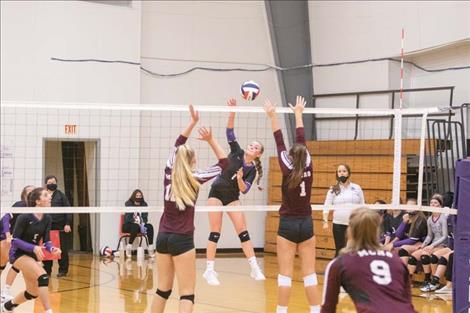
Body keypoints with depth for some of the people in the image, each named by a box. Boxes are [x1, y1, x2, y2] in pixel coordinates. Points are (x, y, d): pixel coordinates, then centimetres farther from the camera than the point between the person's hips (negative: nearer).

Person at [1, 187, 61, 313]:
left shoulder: (47, 219, -4)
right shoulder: (25, 217, -21)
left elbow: (46, 241, -3)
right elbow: (15, 240, -21)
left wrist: (52, 249, -25)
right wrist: (34, 247, -33)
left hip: (32, 256, 7)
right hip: (18, 254, -7)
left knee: (33, 293, 12)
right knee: (43, 277, -29)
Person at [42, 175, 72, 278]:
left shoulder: (61, 195, 2)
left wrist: (67, 224, -9)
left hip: (61, 227, -2)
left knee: (62, 249, 1)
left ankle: (63, 270, 9)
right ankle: (47, 270, 14)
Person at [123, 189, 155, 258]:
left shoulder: (144, 204, 6)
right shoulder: (128, 204, -6)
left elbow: (145, 217, -1)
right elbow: (128, 218, -15)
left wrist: (143, 224, -22)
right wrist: (136, 222, -30)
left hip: (141, 225, 4)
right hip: (128, 225, -4)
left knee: (150, 226, -24)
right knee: (136, 227, -37)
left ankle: (150, 249, -28)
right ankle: (128, 249, -30)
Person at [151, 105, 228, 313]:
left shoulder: (169, 174, 4)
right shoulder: (194, 179, -7)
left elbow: (178, 145, 18)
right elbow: (224, 164, 1)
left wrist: (193, 122, 21)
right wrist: (211, 140, -1)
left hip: (163, 237, 5)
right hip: (182, 239, -5)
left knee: (163, 290, 15)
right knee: (187, 293, -5)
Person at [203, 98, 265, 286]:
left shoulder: (253, 170, -2)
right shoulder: (237, 152, -3)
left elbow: (245, 190, -9)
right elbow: (230, 132, -12)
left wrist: (240, 179, -30)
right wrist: (232, 112, -24)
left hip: (233, 197, 2)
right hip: (217, 193, -2)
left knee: (243, 231, -4)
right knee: (215, 232, -6)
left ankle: (255, 268, -2)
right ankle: (210, 270, -4)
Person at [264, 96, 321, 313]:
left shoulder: (287, 171, -11)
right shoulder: (308, 168, -3)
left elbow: (279, 143, -5)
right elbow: (301, 140, 7)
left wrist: (272, 117, 2)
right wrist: (298, 113, 17)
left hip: (288, 225, -3)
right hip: (306, 224, 3)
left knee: (285, 273, -2)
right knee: (309, 272, 4)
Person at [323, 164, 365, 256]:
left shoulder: (357, 188, 5)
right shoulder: (333, 190, 3)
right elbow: (327, 207, -1)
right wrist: (325, 221, -13)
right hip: (338, 224, -1)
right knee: (340, 251, 3)